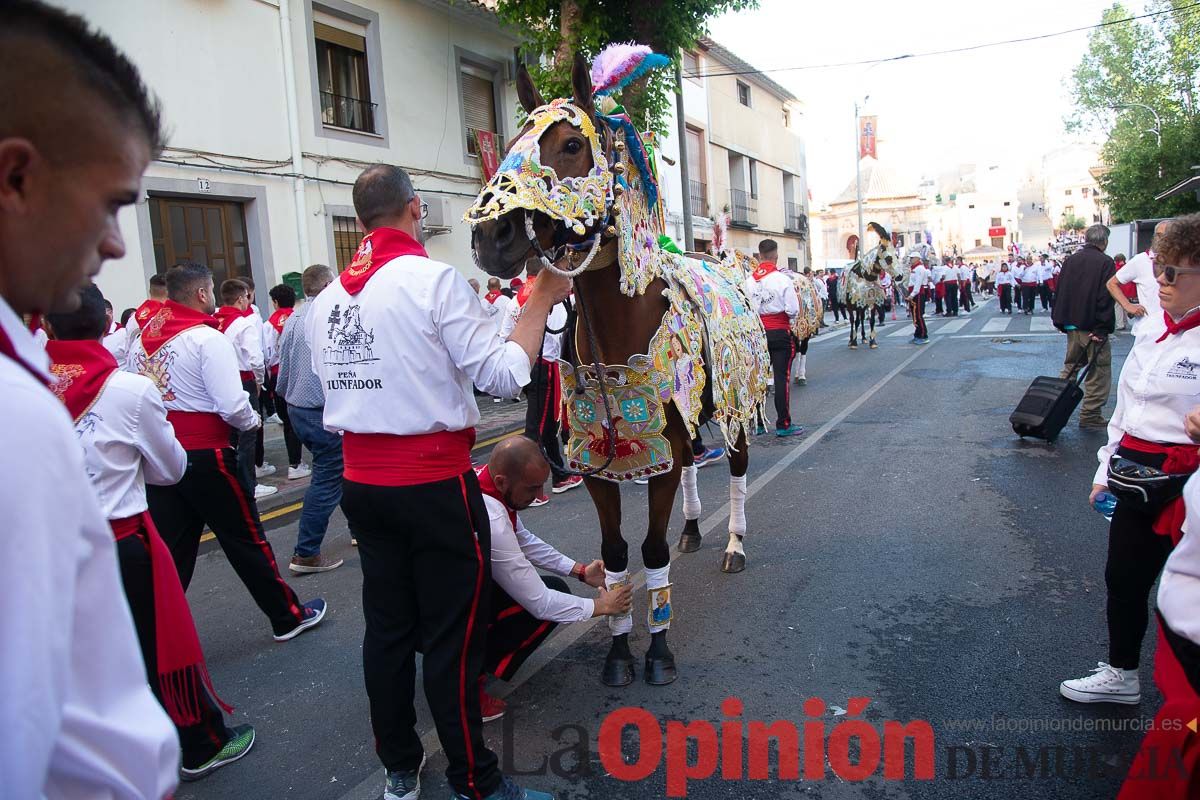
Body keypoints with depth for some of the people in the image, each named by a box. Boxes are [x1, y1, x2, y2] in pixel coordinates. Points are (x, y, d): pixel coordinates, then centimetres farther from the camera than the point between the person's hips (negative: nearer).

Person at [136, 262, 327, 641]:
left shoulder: (144, 337, 5)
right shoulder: (207, 338, -14)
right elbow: (231, 405, -20)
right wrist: (254, 421, -1)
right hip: (204, 454, -6)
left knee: (170, 550, 12)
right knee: (246, 538, 7)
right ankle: (288, 617, 20)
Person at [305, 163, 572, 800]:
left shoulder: (326, 300, 6)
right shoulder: (434, 280, -14)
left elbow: (332, 390, 14)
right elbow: (502, 375, -14)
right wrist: (539, 303, -4)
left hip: (362, 484, 7)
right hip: (435, 486, -6)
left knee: (386, 628, 16)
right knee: (453, 639, 4)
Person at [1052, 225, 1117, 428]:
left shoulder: (1070, 260, 8)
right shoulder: (1105, 262, -10)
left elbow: (1060, 291, 11)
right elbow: (1106, 296, -17)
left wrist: (1060, 322, 16)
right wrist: (1101, 328, -17)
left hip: (1071, 325, 6)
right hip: (1092, 326, -6)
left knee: (1070, 366, 19)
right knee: (1099, 370, 3)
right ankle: (1090, 414, 3)